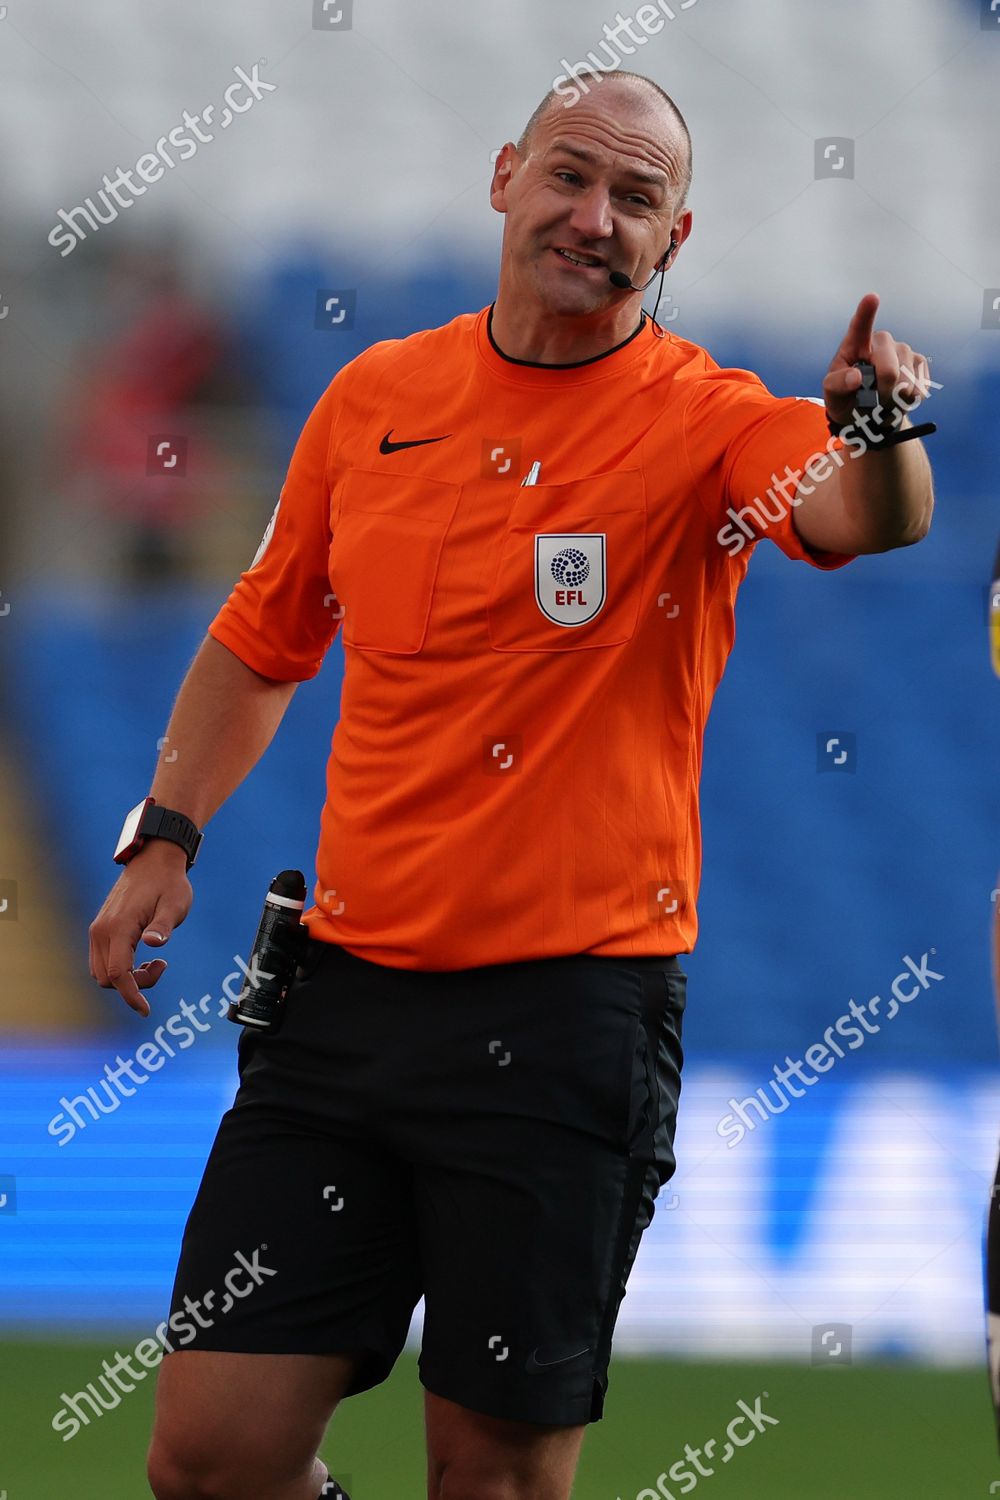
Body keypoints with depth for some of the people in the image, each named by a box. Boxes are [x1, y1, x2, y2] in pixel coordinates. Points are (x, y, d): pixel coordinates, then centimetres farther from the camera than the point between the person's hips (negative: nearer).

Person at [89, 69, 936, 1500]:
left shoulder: (708, 420, -4)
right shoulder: (374, 396, 8)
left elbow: (857, 517, -26)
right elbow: (262, 642, 21)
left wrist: (878, 431, -47)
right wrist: (167, 840, 11)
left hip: (568, 1002, -4)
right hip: (345, 982, 4)